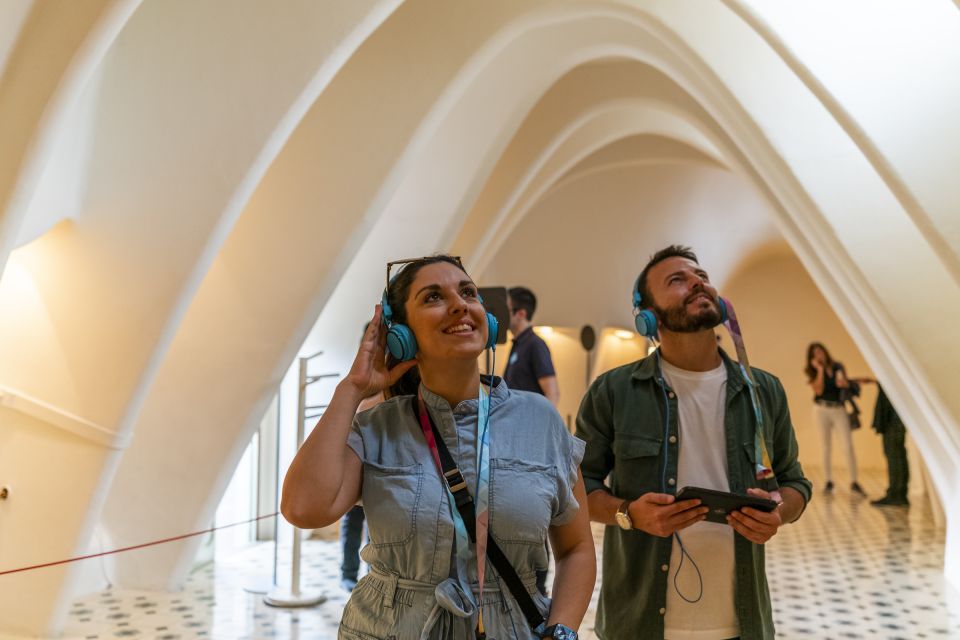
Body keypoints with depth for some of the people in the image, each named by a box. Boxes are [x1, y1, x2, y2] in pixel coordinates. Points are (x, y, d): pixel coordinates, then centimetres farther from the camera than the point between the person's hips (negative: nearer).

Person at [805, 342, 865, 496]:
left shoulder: (838, 367, 5)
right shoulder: (813, 372, 2)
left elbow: (847, 385, 8)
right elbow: (819, 390, -13)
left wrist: (843, 383, -15)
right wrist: (820, 370, -12)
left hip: (839, 409, 0)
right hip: (822, 409, 0)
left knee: (848, 446, -7)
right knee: (826, 447, 4)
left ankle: (854, 482, -2)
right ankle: (828, 482, 10)